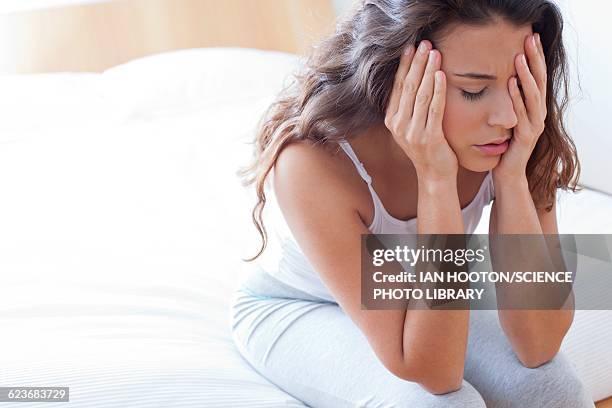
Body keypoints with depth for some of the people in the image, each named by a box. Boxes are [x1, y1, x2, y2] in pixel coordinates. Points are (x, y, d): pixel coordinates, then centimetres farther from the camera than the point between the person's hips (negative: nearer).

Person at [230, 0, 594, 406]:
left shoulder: (512, 144, -24)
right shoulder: (312, 162, -37)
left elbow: (539, 345, -27)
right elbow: (433, 373, -37)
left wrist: (512, 176, -37)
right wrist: (435, 180, -44)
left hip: (414, 297, 4)